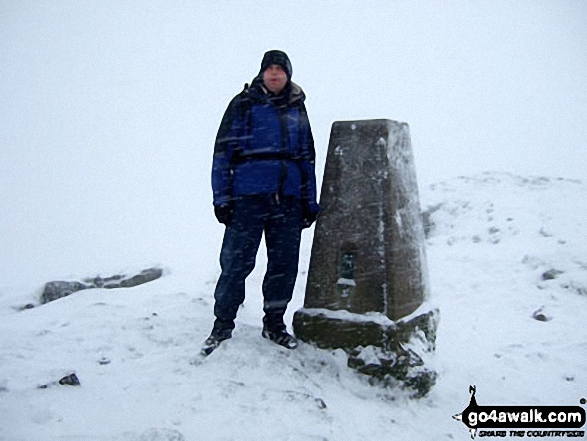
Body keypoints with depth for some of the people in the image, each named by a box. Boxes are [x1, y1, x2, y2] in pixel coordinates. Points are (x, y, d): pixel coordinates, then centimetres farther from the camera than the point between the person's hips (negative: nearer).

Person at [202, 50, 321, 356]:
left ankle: (274, 323, 22)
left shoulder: (297, 109, 17)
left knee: (284, 263, 7)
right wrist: (222, 197, -6)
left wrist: (310, 201, 14)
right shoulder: (243, 104, 4)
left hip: (288, 200, 4)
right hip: (248, 197, -4)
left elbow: (307, 157, 20)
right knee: (236, 262, -4)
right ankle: (222, 325, 10)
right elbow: (223, 151, 1)